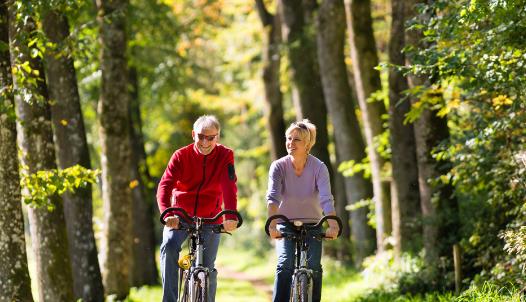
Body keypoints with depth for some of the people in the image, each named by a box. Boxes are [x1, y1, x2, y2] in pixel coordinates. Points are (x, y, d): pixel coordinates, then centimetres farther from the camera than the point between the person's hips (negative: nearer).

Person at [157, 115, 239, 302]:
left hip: (210, 218, 0)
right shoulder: (181, 155, -10)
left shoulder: (225, 156, -8)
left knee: (207, 267, -3)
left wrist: (231, 216, -39)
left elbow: (229, 187, -22)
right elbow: (165, 185, -22)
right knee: (169, 246, -26)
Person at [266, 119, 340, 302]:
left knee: (313, 266, -16)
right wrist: (272, 224, -44)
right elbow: (273, 197, -27)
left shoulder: (319, 168, -15)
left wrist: (332, 225, -44)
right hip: (286, 226, 0)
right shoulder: (278, 166, -13)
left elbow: (326, 199, -27)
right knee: (285, 264, -21)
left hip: (312, 225, 0)